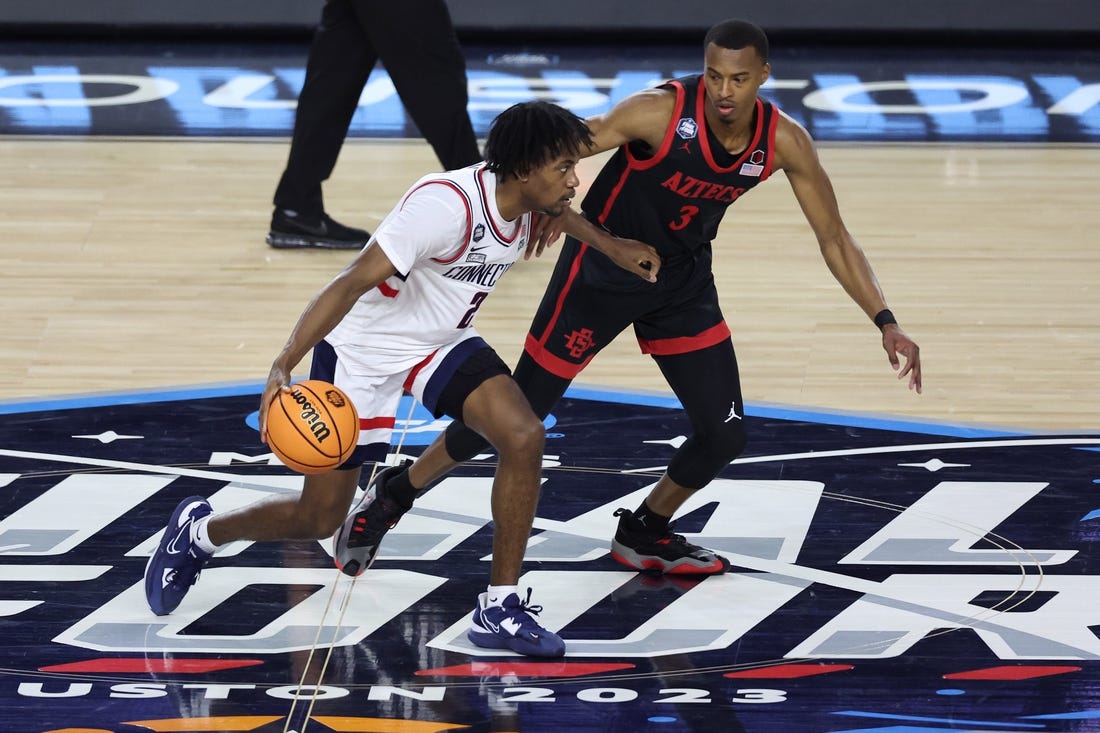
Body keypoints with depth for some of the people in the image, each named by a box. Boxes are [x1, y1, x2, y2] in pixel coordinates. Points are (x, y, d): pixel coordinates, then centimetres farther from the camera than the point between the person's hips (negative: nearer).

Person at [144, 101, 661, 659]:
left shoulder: (522, 196, -10)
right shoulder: (446, 205, -35)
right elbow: (352, 283, -37)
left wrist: (611, 246, 16)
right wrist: (284, 366, -46)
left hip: (442, 342, 7)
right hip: (363, 349, -7)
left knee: (524, 436, -19)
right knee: (318, 518, 2)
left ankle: (500, 608, -8)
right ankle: (199, 531, 32)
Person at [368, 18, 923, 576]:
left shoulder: (784, 142, -15)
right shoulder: (661, 112, -28)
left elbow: (835, 240, -5)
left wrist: (886, 324, -12)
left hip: (683, 279, 5)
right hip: (601, 271, -5)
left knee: (724, 434, -2)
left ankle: (643, 536, 25)